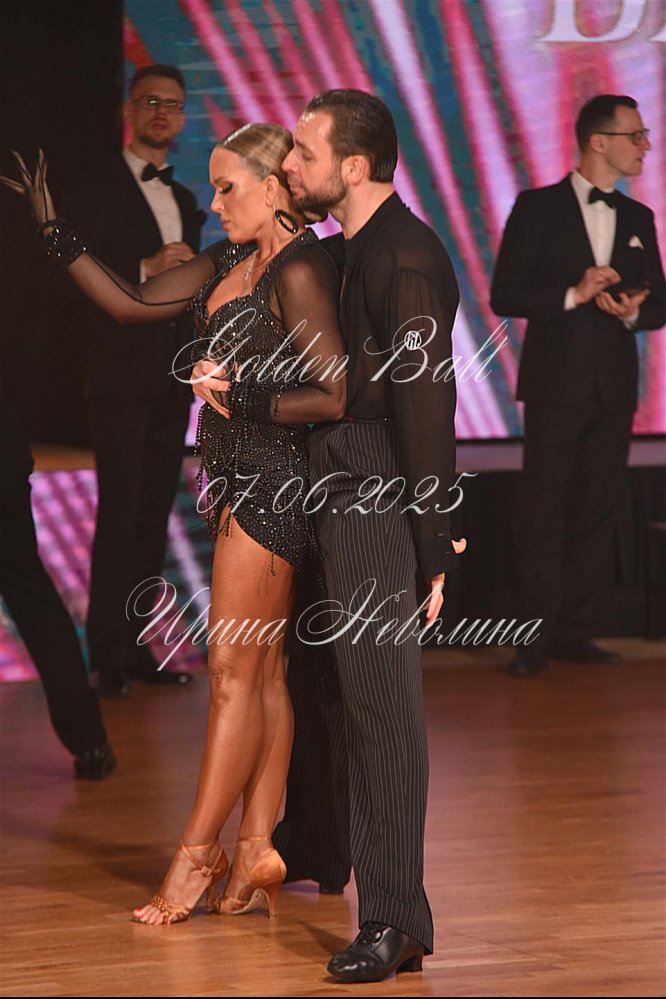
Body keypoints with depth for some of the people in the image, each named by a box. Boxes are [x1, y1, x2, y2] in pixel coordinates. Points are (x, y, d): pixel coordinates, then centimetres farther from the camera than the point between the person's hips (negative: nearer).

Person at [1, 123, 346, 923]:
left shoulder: (298, 271, -15)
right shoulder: (228, 263, 13)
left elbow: (336, 396, -20)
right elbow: (129, 304, 18)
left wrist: (243, 401, -15)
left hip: (271, 483, -9)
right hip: (238, 478, 9)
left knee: (234, 669, -5)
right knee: (260, 670, 9)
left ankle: (196, 856, 1)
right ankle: (255, 851, 12)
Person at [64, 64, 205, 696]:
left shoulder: (184, 201, 17)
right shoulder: (96, 192, -3)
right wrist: (146, 269, -19)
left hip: (173, 377, 6)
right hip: (122, 376, -6)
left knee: (155, 513, 6)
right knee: (119, 513, -8)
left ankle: (136, 646, 11)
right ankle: (106, 656, -4)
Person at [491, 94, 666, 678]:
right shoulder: (538, 208, -3)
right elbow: (504, 296, -7)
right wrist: (573, 295, -19)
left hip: (614, 387, 4)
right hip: (556, 383, -4)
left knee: (596, 513, 5)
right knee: (544, 513, -2)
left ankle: (575, 632, 12)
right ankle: (537, 637, 2)